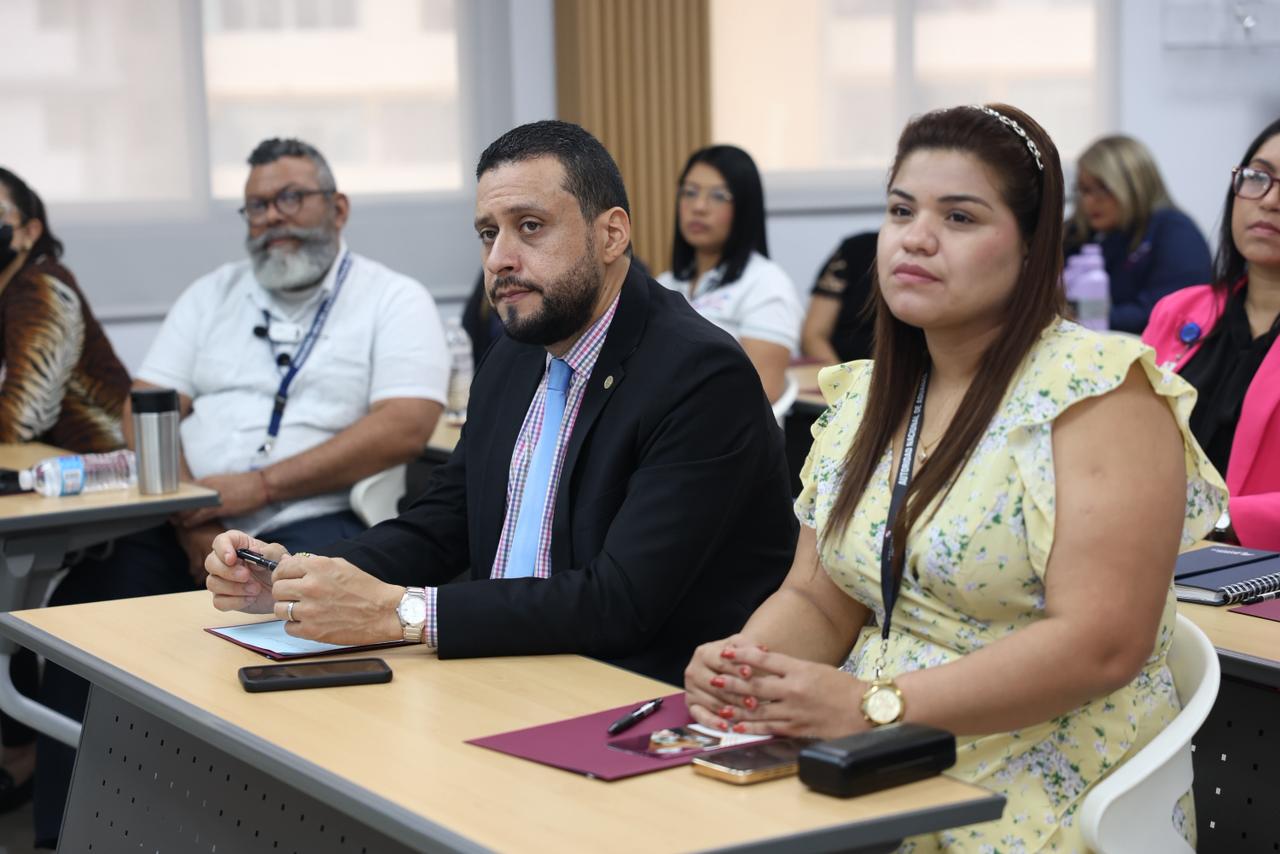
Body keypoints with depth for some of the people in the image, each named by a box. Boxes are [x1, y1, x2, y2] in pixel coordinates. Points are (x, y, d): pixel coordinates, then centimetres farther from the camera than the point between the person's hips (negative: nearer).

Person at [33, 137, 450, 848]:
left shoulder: (395, 301, 6)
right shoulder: (213, 295, 21)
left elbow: (405, 427, -9)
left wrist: (260, 485, -14)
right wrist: (190, 515, -8)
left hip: (317, 522, -4)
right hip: (186, 525, 4)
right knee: (84, 599, -22)